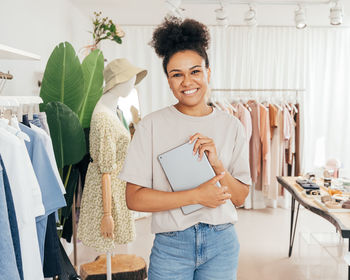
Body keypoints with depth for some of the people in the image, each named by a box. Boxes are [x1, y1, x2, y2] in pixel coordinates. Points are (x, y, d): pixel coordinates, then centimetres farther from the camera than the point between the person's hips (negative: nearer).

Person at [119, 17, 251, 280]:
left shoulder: (231, 126, 0)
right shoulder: (152, 125, -7)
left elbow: (240, 197, 1)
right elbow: (134, 199, -11)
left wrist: (217, 164, -16)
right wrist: (196, 195, -18)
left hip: (221, 242, 2)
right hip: (171, 245, -2)